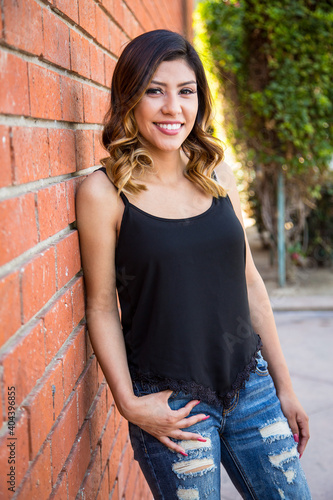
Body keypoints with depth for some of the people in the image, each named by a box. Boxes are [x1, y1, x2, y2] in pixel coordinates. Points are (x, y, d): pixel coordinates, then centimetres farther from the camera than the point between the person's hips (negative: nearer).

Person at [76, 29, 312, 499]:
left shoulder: (217, 174, 4)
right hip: (172, 406, -4)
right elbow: (102, 307, -6)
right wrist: (129, 403, -13)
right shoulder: (104, 191, -9)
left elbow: (250, 284, 8)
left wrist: (284, 387, 11)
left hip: (250, 385, 5)